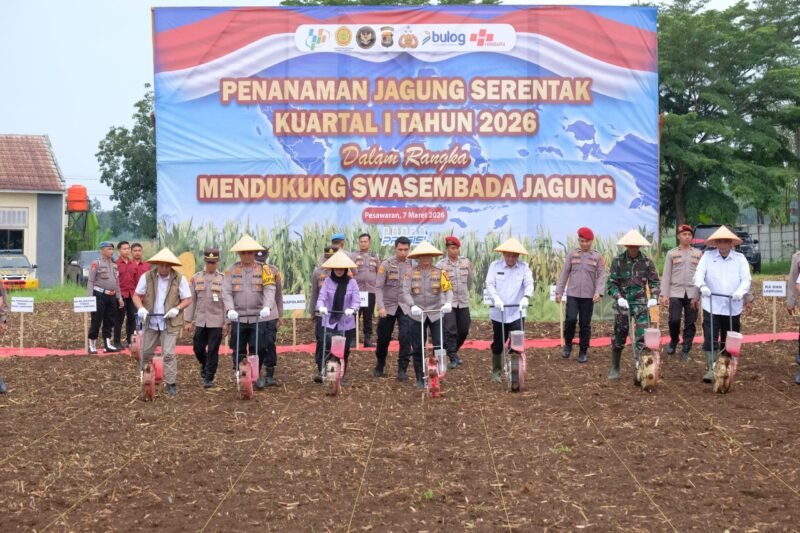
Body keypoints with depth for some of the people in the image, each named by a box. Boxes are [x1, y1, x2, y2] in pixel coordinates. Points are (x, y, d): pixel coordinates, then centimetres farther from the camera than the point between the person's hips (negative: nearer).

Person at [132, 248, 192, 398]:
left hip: (170, 323, -3)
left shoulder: (179, 279, -7)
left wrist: (177, 309, -19)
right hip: (151, 321, 3)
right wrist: (141, 308, -16)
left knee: (168, 354, -6)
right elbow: (136, 295, 2)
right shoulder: (147, 277, -4)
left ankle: (171, 384, 3)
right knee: (145, 353, 11)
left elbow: (187, 299, -2)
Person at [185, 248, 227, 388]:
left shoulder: (223, 279, -1)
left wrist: (226, 322, -6)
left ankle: (209, 378, 9)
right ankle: (205, 365, 38)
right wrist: (188, 321, 5)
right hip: (201, 321, 3)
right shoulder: (196, 278, 5)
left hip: (217, 322, -3)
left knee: (213, 351, -1)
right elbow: (191, 300, 7)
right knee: (198, 348, 9)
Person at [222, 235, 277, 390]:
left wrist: (267, 307, -24)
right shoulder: (232, 270, 6)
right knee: (238, 351, 4)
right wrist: (230, 309, -18)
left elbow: (269, 290, -7)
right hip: (238, 318, 1)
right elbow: (226, 292, -1)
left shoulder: (264, 269, 4)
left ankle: (257, 376, 14)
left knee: (258, 349, -2)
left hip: (258, 317, -1)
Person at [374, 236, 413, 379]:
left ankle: (402, 369, -2)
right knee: (383, 338, 10)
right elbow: (378, 287, -8)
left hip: (405, 307, 0)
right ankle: (379, 366, 31)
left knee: (405, 338, -11)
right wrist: (380, 306, -18)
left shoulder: (412, 265, 0)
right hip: (388, 306, 0)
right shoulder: (386, 265, -5)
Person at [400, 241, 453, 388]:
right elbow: (405, 292, -8)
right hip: (417, 315, 0)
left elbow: (448, 290, -8)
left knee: (440, 345, -6)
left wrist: (448, 303, -28)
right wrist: (412, 305, -26)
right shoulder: (410, 273, 0)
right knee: (418, 348, 5)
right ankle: (420, 378, 16)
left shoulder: (440, 273, 0)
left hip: (436, 314, 0)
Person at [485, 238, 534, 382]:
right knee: (498, 343, 11)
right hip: (498, 313, 0)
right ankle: (496, 371, 28)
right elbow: (490, 284, -5)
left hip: (517, 312, 0)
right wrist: (496, 298, -22)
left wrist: (526, 297, -26)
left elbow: (529, 284, -7)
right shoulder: (495, 266, 1)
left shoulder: (524, 267, 2)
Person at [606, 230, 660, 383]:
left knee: (642, 338, -10)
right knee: (619, 337, 10)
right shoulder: (618, 261, -3)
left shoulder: (647, 262, 0)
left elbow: (654, 282, 4)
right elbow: (611, 284, -4)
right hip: (622, 304, 0)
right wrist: (619, 297, -19)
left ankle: (638, 372, -11)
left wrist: (654, 297, -12)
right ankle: (615, 369, 27)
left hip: (641, 303, 0)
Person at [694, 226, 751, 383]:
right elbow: (699, 274, -8)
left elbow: (746, 278, -3)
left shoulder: (740, 258, 4)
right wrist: (702, 286, -29)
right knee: (710, 339, -7)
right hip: (711, 306, -1)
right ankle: (710, 369, -4)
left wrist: (740, 291, -24)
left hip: (733, 307, 2)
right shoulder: (708, 256, 2)